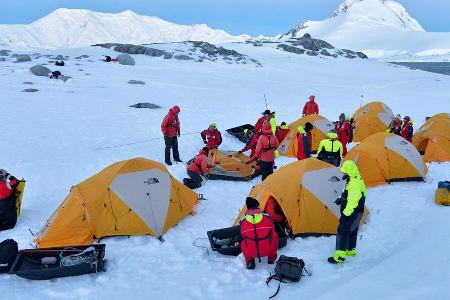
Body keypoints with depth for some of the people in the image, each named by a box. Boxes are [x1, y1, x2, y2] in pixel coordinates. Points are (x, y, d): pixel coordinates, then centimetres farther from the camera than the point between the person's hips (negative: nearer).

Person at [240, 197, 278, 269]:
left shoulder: (243, 223, -5)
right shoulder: (267, 219, -5)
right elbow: (272, 232, 13)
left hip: (250, 252, 0)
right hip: (267, 250, 0)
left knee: (243, 243, 33)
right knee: (274, 236, 26)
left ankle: (249, 261, 12)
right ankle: (271, 259, 29)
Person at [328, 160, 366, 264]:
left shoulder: (354, 184, -27)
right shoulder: (357, 179, 6)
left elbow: (352, 201, -28)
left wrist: (345, 214, -25)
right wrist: (341, 199, 17)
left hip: (352, 213, -11)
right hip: (357, 212, 11)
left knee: (343, 231, -7)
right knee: (352, 230, 22)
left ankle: (339, 256, -4)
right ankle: (350, 250, 37)